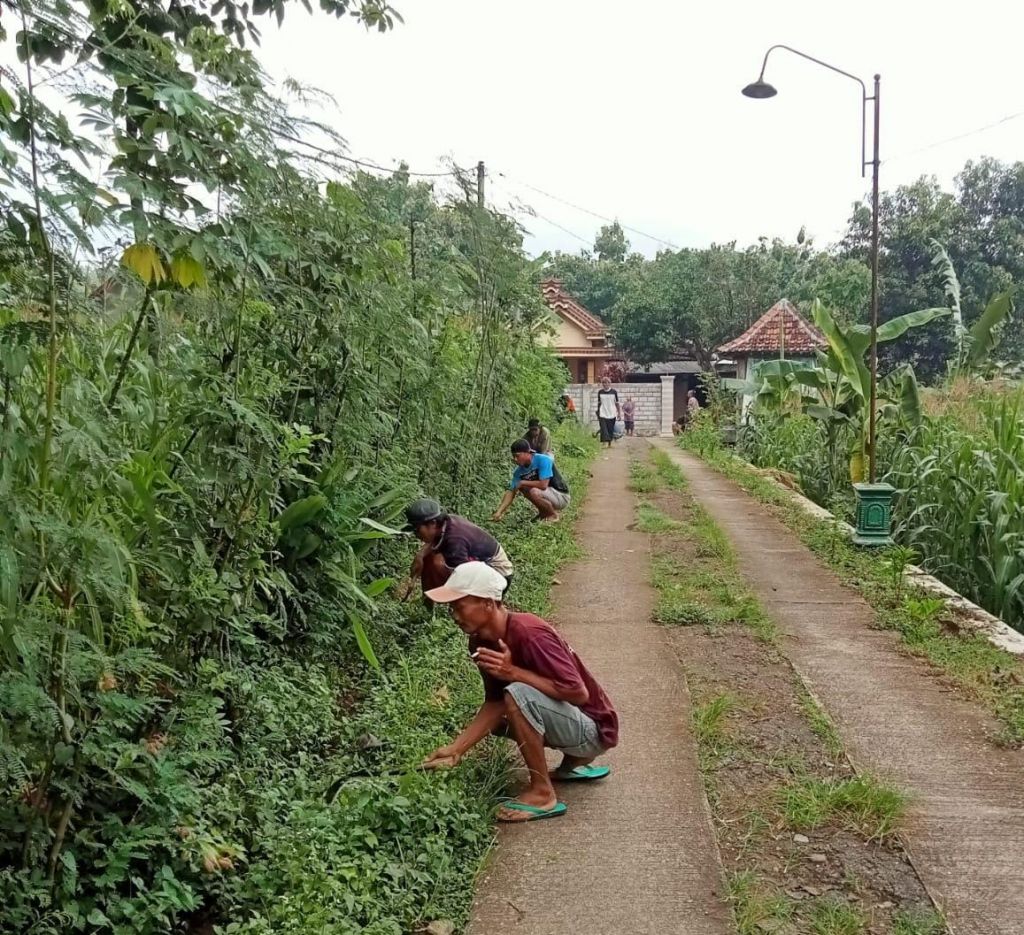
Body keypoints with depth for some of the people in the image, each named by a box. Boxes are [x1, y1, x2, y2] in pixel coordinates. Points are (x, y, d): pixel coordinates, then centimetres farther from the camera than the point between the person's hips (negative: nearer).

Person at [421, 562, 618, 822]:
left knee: (518, 694, -29)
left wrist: (513, 672, -29)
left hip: (594, 729, -9)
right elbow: (495, 704, 1)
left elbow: (578, 693, -29)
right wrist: (456, 749, -10)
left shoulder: (528, 634, -28)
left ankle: (543, 794, -12)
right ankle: (576, 762, 20)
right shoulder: (481, 642, -3)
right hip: (567, 722, 9)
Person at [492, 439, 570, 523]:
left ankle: (553, 515, -4)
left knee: (534, 492, -29)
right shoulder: (519, 471, -4)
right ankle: (544, 512, 12)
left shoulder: (543, 460, -24)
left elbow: (543, 485, -31)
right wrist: (499, 512, -16)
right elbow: (511, 491, -5)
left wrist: (523, 483, -18)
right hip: (548, 494, 7)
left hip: (562, 497, -7)